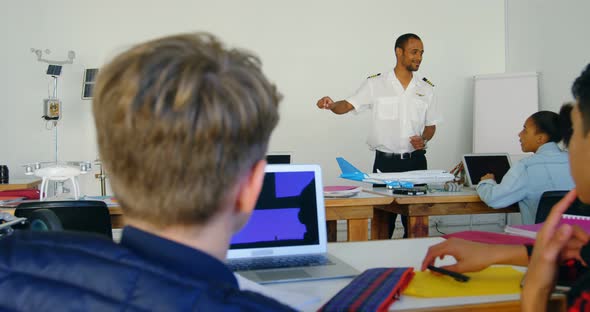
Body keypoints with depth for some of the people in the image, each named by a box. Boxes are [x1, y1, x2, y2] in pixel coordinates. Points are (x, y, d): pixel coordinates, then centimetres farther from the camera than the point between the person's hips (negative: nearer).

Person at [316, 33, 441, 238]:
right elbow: (348, 105, -7)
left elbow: (431, 125, 16)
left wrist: (424, 140, -5)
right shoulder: (375, 84, 1)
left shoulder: (426, 89, 10)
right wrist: (331, 105, -28)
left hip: (416, 160, 3)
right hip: (385, 161, -3)